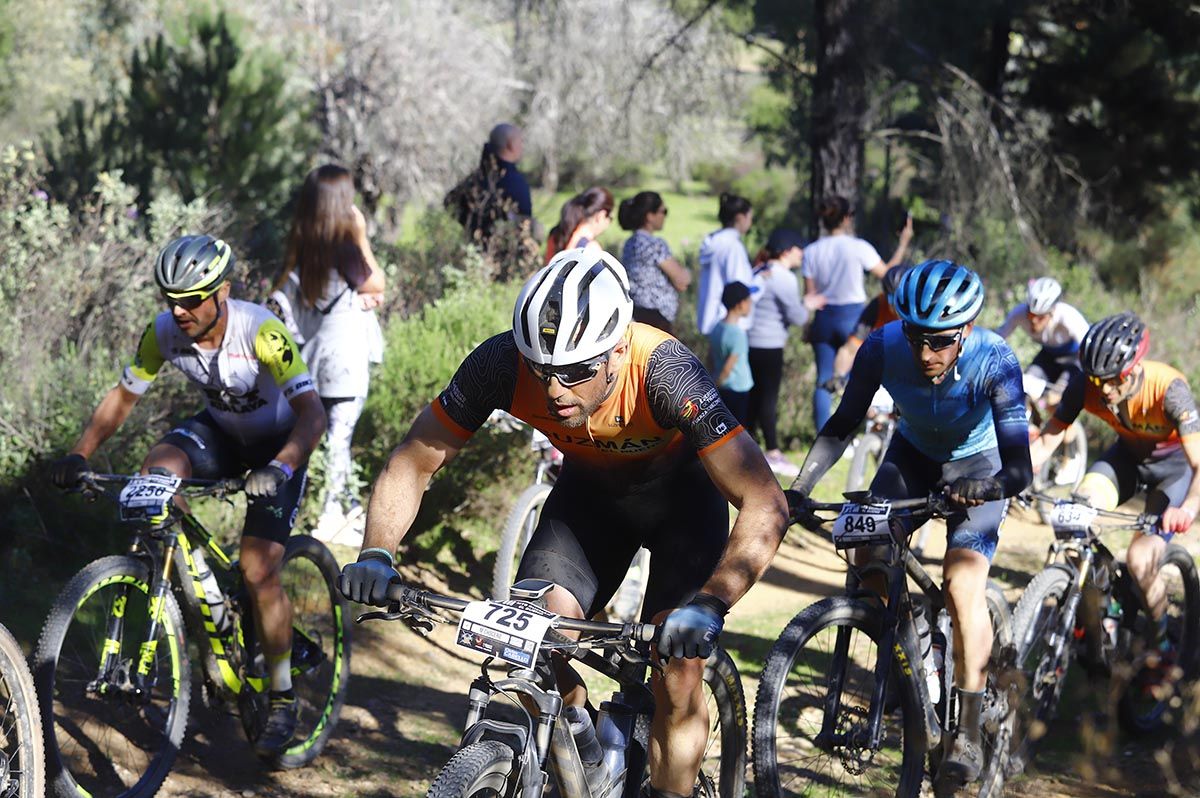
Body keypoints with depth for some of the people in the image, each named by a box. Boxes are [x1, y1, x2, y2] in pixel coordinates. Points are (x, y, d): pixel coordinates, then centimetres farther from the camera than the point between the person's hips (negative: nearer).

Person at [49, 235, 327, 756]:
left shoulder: (260, 332, -33)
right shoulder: (164, 332, -20)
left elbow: (311, 412, -38)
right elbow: (123, 397, -7)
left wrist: (279, 468, -54)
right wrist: (79, 455, -20)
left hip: (277, 443, -5)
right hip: (219, 432, 5)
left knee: (258, 571, -15)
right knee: (155, 471, -27)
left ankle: (283, 701, 0)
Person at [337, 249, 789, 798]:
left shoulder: (663, 372, -39)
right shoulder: (502, 363, -31)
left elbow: (765, 505, -42)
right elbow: (413, 461, -17)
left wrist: (709, 605, -55)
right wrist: (376, 555, -34)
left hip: (680, 489, -3)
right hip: (590, 488, 3)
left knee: (678, 673, -17)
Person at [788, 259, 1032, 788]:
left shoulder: (994, 362, -36)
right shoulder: (883, 347, -29)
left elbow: (1019, 466, -41)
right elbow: (842, 425, -17)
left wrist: (990, 486, -63)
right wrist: (801, 485, -31)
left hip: (978, 466, -3)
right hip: (912, 455, 3)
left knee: (963, 586, -21)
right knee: (869, 553, -17)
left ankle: (968, 735, -11)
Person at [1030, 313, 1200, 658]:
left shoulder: (1168, 389, -35)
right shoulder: (1085, 384, -24)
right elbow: (1046, 441, -19)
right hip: (1128, 455, 4)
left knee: (1141, 560, -21)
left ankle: (1161, 642, 7)